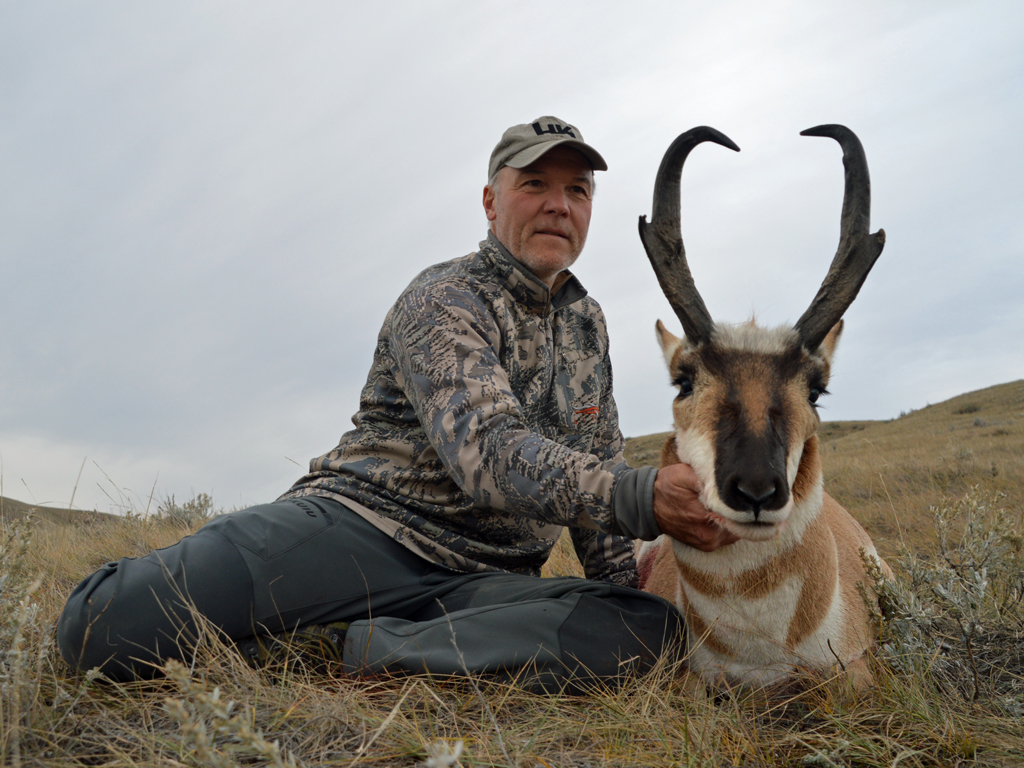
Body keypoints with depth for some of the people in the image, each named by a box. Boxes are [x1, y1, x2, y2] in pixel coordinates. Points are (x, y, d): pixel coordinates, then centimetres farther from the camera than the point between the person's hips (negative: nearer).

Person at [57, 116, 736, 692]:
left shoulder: (588, 323, 18)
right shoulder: (443, 300, -7)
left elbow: (597, 467, 24)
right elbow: (489, 454, -24)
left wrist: (622, 579, 12)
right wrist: (645, 497, -35)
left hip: (482, 580, 7)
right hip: (364, 524, -6)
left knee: (655, 629, -27)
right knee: (108, 625, -27)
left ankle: (347, 647, -23)